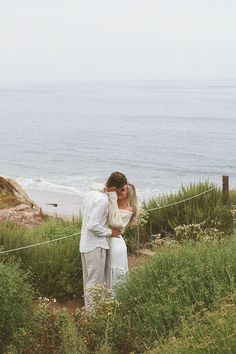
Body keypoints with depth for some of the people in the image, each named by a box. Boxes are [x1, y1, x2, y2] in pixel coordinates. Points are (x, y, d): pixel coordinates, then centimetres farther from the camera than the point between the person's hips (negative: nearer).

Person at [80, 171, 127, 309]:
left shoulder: (92, 193, 8)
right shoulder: (102, 200, -22)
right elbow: (93, 226, -25)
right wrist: (110, 232, -12)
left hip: (86, 244, 10)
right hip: (96, 246, -10)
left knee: (88, 280, 18)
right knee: (95, 282, -1)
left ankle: (89, 308, 29)